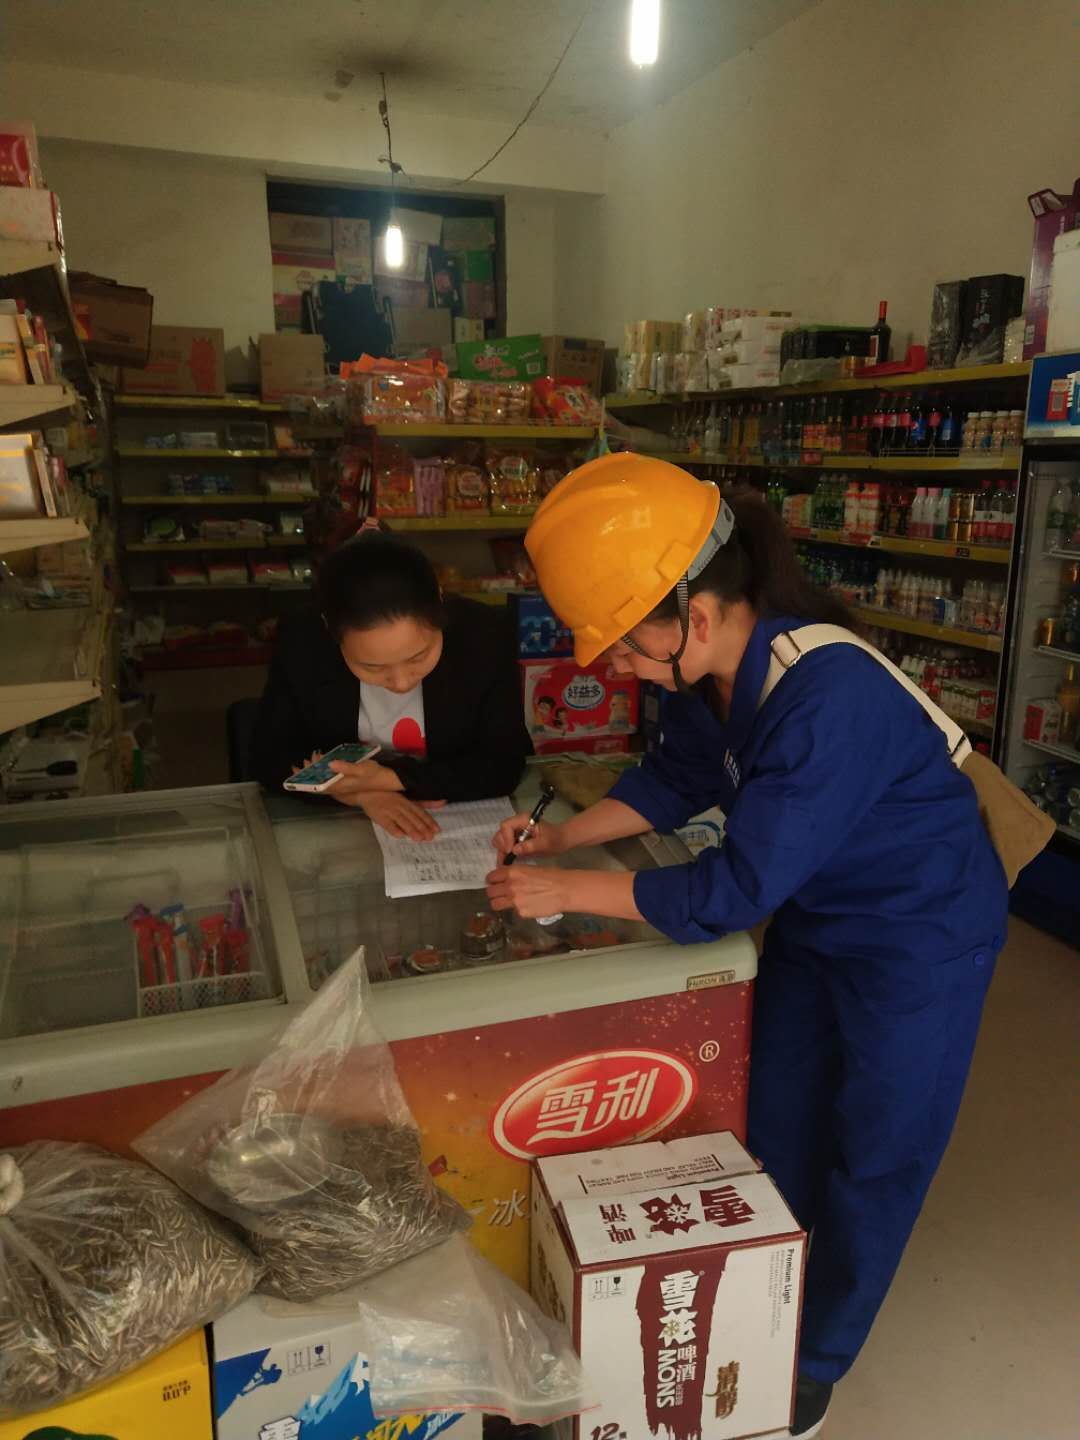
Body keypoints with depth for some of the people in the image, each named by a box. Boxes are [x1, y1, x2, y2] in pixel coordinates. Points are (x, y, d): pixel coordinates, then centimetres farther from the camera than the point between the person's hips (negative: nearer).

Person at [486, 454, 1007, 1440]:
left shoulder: (829, 698, -38)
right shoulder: (711, 674, -14)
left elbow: (735, 890, -34)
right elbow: (677, 780, 5)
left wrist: (569, 893, -26)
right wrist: (562, 838, -6)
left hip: (921, 936, -7)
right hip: (813, 921, 8)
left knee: (874, 1162, 12)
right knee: (776, 1139, 20)